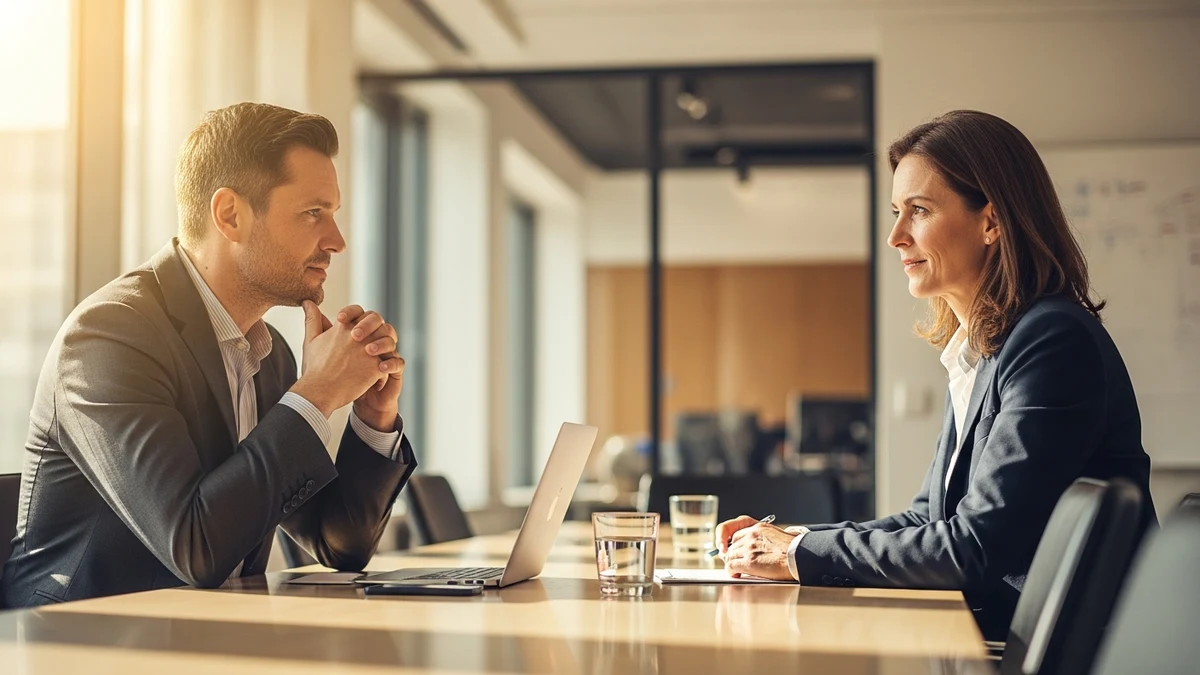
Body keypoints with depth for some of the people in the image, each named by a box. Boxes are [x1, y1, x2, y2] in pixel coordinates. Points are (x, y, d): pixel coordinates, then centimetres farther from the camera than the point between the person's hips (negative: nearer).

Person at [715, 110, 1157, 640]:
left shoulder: (1056, 342, -16)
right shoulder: (977, 353, 12)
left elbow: (978, 548, -20)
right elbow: (927, 521, 15)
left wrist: (801, 555, -13)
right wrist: (787, 540, 3)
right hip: (1006, 631, 7)